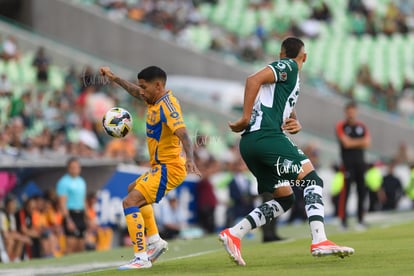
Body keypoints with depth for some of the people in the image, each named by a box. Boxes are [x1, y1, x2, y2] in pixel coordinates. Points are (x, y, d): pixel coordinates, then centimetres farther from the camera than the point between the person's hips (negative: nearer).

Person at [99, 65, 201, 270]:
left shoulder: (167, 105, -21)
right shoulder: (155, 100, 7)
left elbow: (182, 133, -34)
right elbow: (136, 92, 30)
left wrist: (190, 159, -49)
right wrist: (114, 78, 34)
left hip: (169, 168, -11)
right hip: (161, 166, 11)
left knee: (130, 201, -20)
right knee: (133, 190, 33)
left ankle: (141, 257, -24)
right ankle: (155, 240, 28)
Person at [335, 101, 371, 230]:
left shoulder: (362, 126, 12)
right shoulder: (341, 126, -1)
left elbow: (367, 143, 1)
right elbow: (346, 143, -12)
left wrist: (353, 143, -11)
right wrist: (360, 142, -3)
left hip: (360, 162, 5)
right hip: (348, 162, -5)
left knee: (362, 190, 3)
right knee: (346, 190, -11)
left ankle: (361, 219, 10)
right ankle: (343, 219, -10)